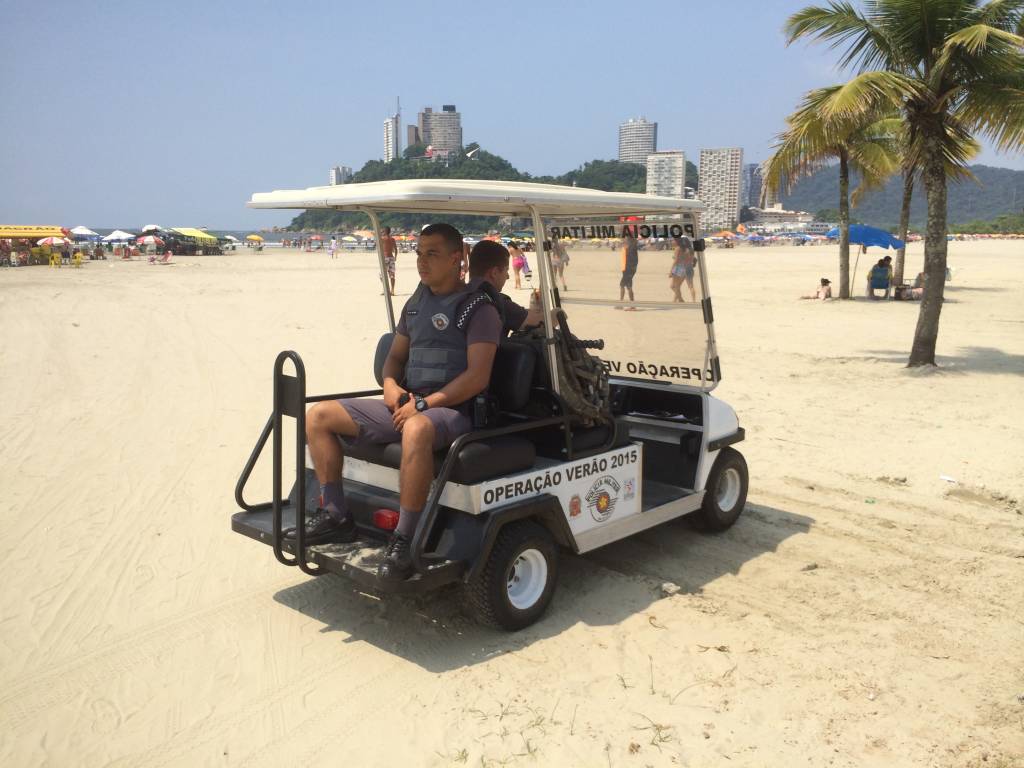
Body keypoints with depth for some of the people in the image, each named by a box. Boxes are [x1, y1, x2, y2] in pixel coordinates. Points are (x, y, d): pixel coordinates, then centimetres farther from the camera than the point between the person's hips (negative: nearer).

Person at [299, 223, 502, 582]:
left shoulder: (478, 308, -6)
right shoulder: (416, 302, 16)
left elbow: (478, 376, -15)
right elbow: (395, 355, 23)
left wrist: (425, 403, -19)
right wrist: (390, 385, 0)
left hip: (452, 409, -8)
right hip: (406, 406, 8)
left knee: (416, 430, -43)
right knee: (319, 415, -2)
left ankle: (405, 538, -33)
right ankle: (334, 515, 1)